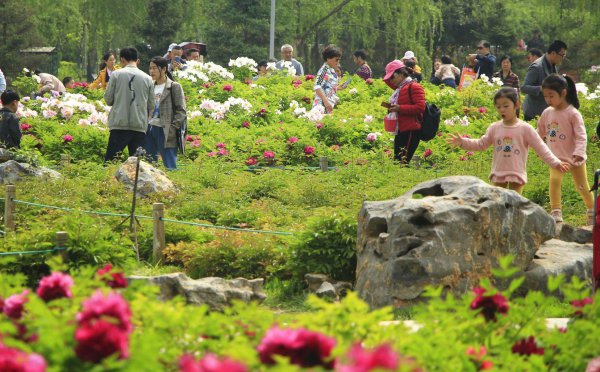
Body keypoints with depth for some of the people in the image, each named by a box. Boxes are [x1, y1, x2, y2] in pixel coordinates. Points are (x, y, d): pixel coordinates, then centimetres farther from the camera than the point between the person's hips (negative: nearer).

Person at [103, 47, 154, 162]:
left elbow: (108, 99, 0)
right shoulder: (147, 79, 5)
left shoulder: (116, 75, -1)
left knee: (110, 160, 2)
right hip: (140, 126, 2)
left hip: (119, 124, -2)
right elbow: (151, 106, 8)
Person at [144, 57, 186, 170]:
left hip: (164, 131, -6)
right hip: (149, 130, 6)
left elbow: (181, 111, -6)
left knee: (170, 167, -7)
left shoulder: (174, 87, -1)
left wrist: (172, 129, -14)